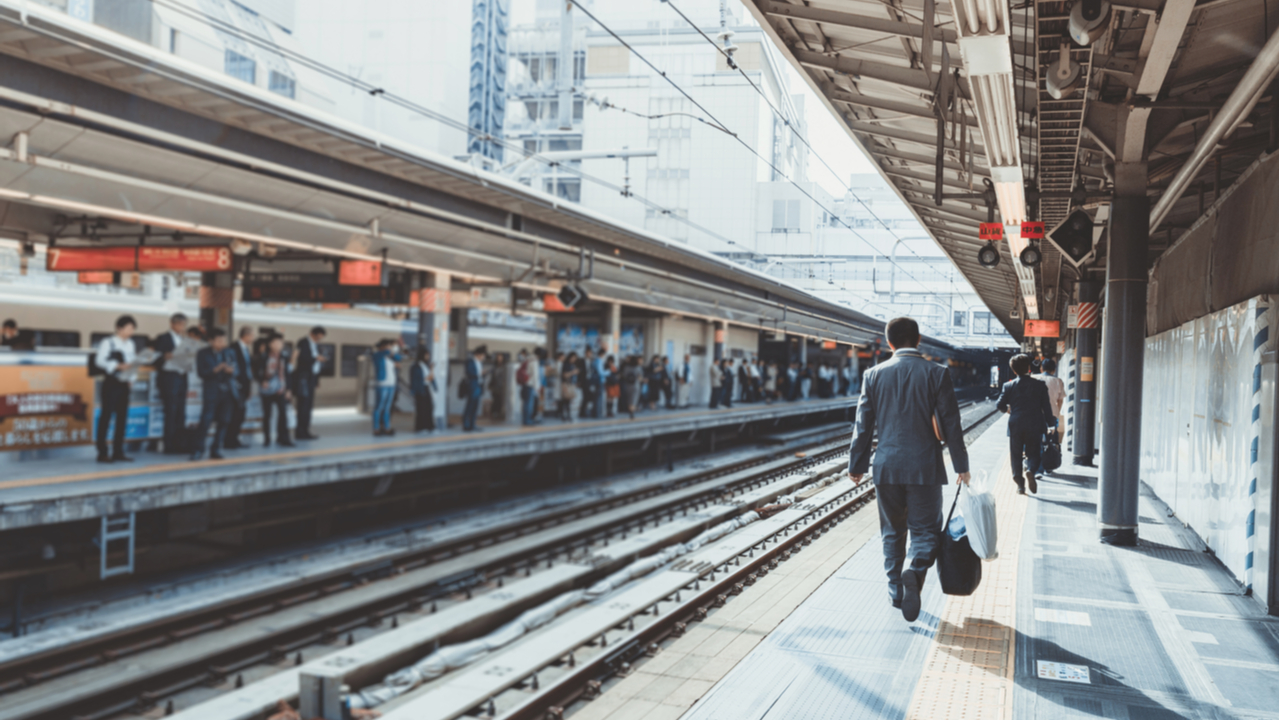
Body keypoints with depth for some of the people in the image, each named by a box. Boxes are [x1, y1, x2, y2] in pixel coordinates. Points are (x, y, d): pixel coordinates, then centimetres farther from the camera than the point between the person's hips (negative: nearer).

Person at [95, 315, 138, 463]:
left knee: (122, 417, 7)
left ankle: (118, 452, 12)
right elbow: (99, 360, -12)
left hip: (124, 383, 7)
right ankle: (102, 452, -2)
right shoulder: (108, 342, -5)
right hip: (111, 382, -6)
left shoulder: (130, 344, 14)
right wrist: (118, 366, -21)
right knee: (106, 416, -5)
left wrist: (132, 378, 3)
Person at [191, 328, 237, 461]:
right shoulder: (203, 354, 0)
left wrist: (231, 371, -12)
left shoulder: (229, 352, 11)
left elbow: (234, 369, 10)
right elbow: (201, 373, -7)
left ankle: (216, 450, 12)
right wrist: (215, 370, -21)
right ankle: (198, 450, 0)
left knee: (224, 421, 3)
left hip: (227, 391, 4)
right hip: (212, 392, -4)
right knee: (205, 420, -9)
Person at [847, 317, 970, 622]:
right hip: (924, 467, -2)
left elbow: (863, 423, 4)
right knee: (925, 530, 6)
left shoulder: (875, 375, 1)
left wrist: (857, 465, 12)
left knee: (893, 532, 15)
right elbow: (950, 423, -3)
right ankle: (915, 572, -21)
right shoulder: (936, 373, -5)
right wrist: (961, 465, 6)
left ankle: (896, 591, 19)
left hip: (887, 467, 2)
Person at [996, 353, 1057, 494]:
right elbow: (1046, 407, 0)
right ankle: (1031, 472, -20)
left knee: (1016, 455, 10)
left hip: (1016, 426, 0)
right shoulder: (1039, 385, -2)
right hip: (1034, 426, 0)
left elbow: (999, 405, -1)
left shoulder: (1009, 386, -3)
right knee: (1033, 453, 10)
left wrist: (1007, 409, 21)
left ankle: (1020, 485, 8)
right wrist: (1050, 424, 9)